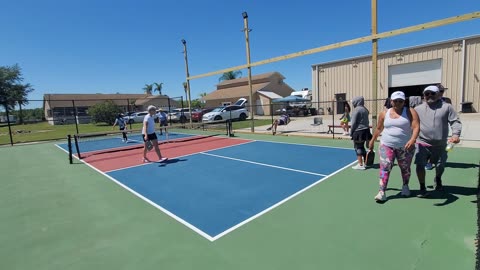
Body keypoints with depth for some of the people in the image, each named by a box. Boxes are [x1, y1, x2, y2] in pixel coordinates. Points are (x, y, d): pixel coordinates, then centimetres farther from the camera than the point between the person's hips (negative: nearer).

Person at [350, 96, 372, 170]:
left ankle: (360, 165, 0)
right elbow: (367, 121, 16)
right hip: (365, 130, 8)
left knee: (358, 147, -2)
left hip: (358, 131, -8)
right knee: (362, 147, 17)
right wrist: (366, 128, 21)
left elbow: (354, 122, -13)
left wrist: (351, 132, -6)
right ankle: (365, 162, 24)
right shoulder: (365, 109, 12)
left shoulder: (356, 110, -11)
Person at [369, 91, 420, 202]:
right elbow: (378, 128, 16)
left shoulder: (410, 112, -3)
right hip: (386, 145, 1)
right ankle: (382, 192, -8)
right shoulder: (384, 114, 5)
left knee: (405, 168, 16)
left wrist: (413, 139, -32)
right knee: (385, 167, -8)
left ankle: (405, 186, 42)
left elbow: (416, 127, -15)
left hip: (405, 147, -1)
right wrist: (372, 141, 21)